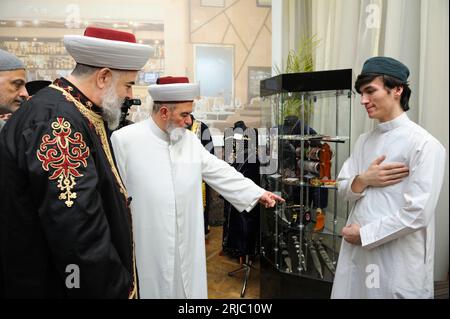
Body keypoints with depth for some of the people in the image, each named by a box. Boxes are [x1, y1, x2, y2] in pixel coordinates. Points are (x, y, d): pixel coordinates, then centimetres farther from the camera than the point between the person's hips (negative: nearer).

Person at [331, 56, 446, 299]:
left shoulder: (425, 144, -13)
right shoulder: (364, 141, 8)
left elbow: (417, 213, -19)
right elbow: (343, 189, 8)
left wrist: (363, 234, -13)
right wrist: (364, 180, -12)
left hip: (398, 260, -6)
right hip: (356, 249, 6)